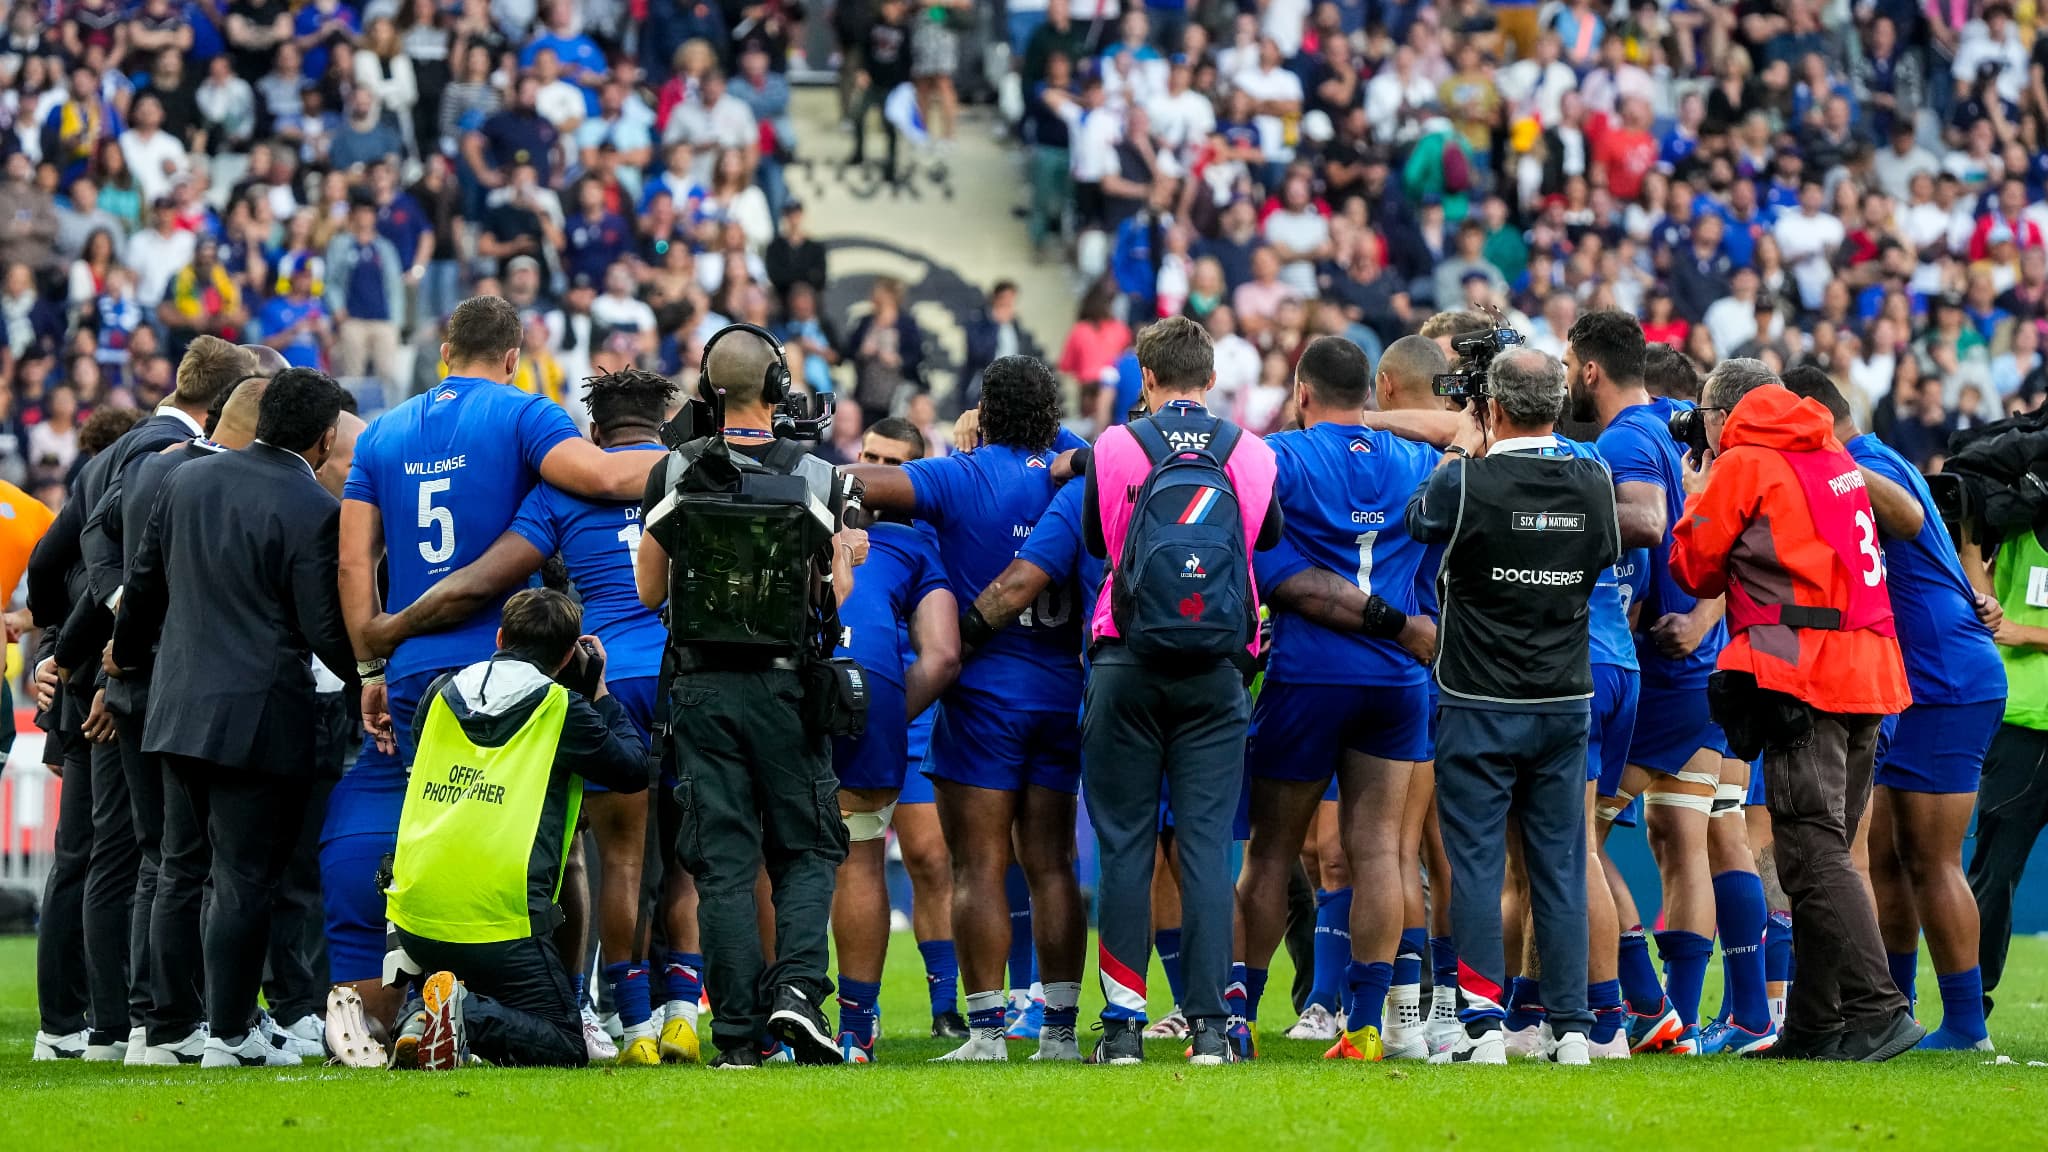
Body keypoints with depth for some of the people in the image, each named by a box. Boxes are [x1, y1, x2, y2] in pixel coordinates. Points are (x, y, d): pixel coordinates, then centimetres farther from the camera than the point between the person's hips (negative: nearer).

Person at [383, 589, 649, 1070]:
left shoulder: (443, 693, 12)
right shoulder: (561, 708, -1)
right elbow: (633, 769, 11)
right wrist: (600, 693, 23)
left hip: (414, 918, 5)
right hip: (500, 921, -5)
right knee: (564, 1050, 5)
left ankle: (420, 1017, -2)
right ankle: (469, 1018, -23)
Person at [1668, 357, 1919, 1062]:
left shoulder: (1742, 464, -2)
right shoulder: (1835, 457, 19)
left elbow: (1695, 569, 4)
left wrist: (1696, 500, 22)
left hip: (1802, 674, -8)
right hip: (1869, 671, 8)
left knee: (1813, 855, -11)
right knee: (1823, 853, 12)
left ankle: (1877, 1010, -22)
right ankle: (1814, 1027, 13)